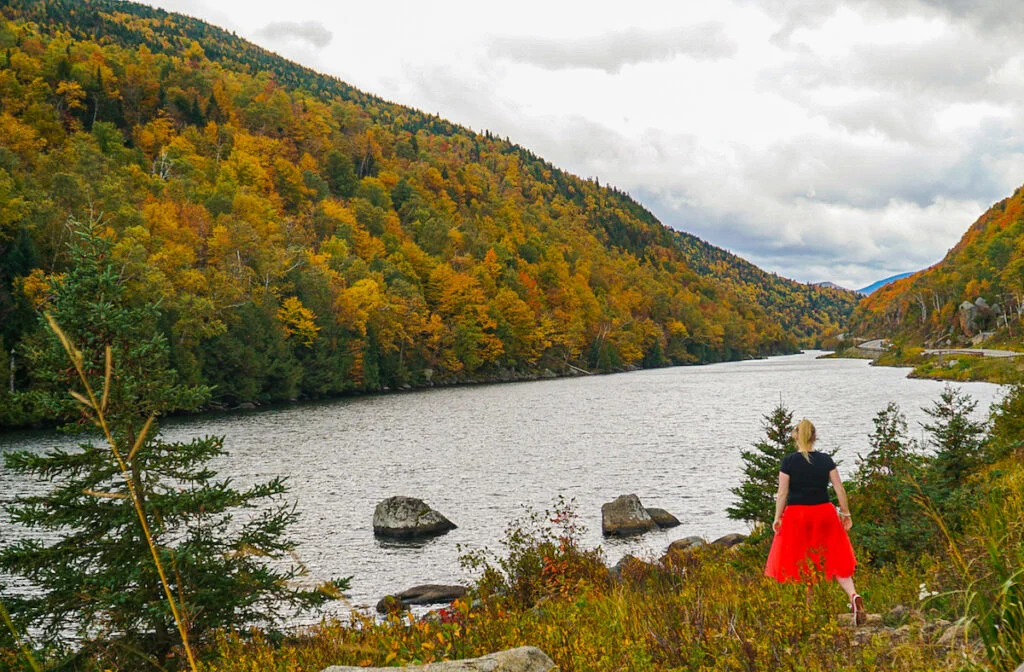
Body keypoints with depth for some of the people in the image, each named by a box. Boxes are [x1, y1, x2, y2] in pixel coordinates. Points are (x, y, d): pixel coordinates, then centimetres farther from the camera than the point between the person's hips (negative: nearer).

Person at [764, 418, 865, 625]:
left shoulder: (789, 461, -7)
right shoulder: (826, 460, 0)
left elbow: (782, 493, -7)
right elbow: (839, 488, 0)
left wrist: (777, 518, 0)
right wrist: (846, 513, 9)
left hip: (796, 515, -2)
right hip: (824, 514, 2)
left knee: (799, 564, 9)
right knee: (835, 560, 9)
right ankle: (853, 595, -11)